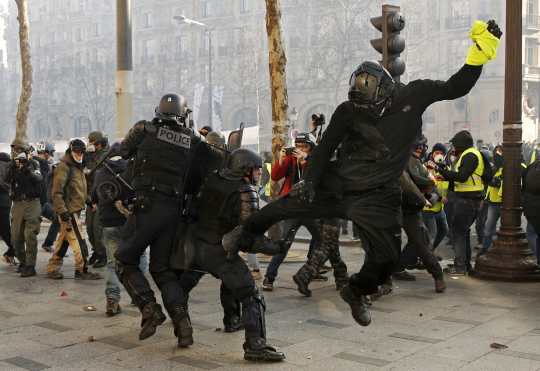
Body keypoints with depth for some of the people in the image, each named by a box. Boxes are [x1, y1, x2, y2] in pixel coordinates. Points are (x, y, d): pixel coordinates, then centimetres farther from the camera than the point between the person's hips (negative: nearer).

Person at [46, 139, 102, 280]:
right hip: (69, 211, -10)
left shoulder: (78, 167, 18)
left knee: (63, 240, 12)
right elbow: (56, 191, -18)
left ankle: (52, 269, 19)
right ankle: (82, 270, -5)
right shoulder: (63, 167, -12)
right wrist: (62, 210, -23)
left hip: (75, 210, 10)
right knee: (78, 240, -9)